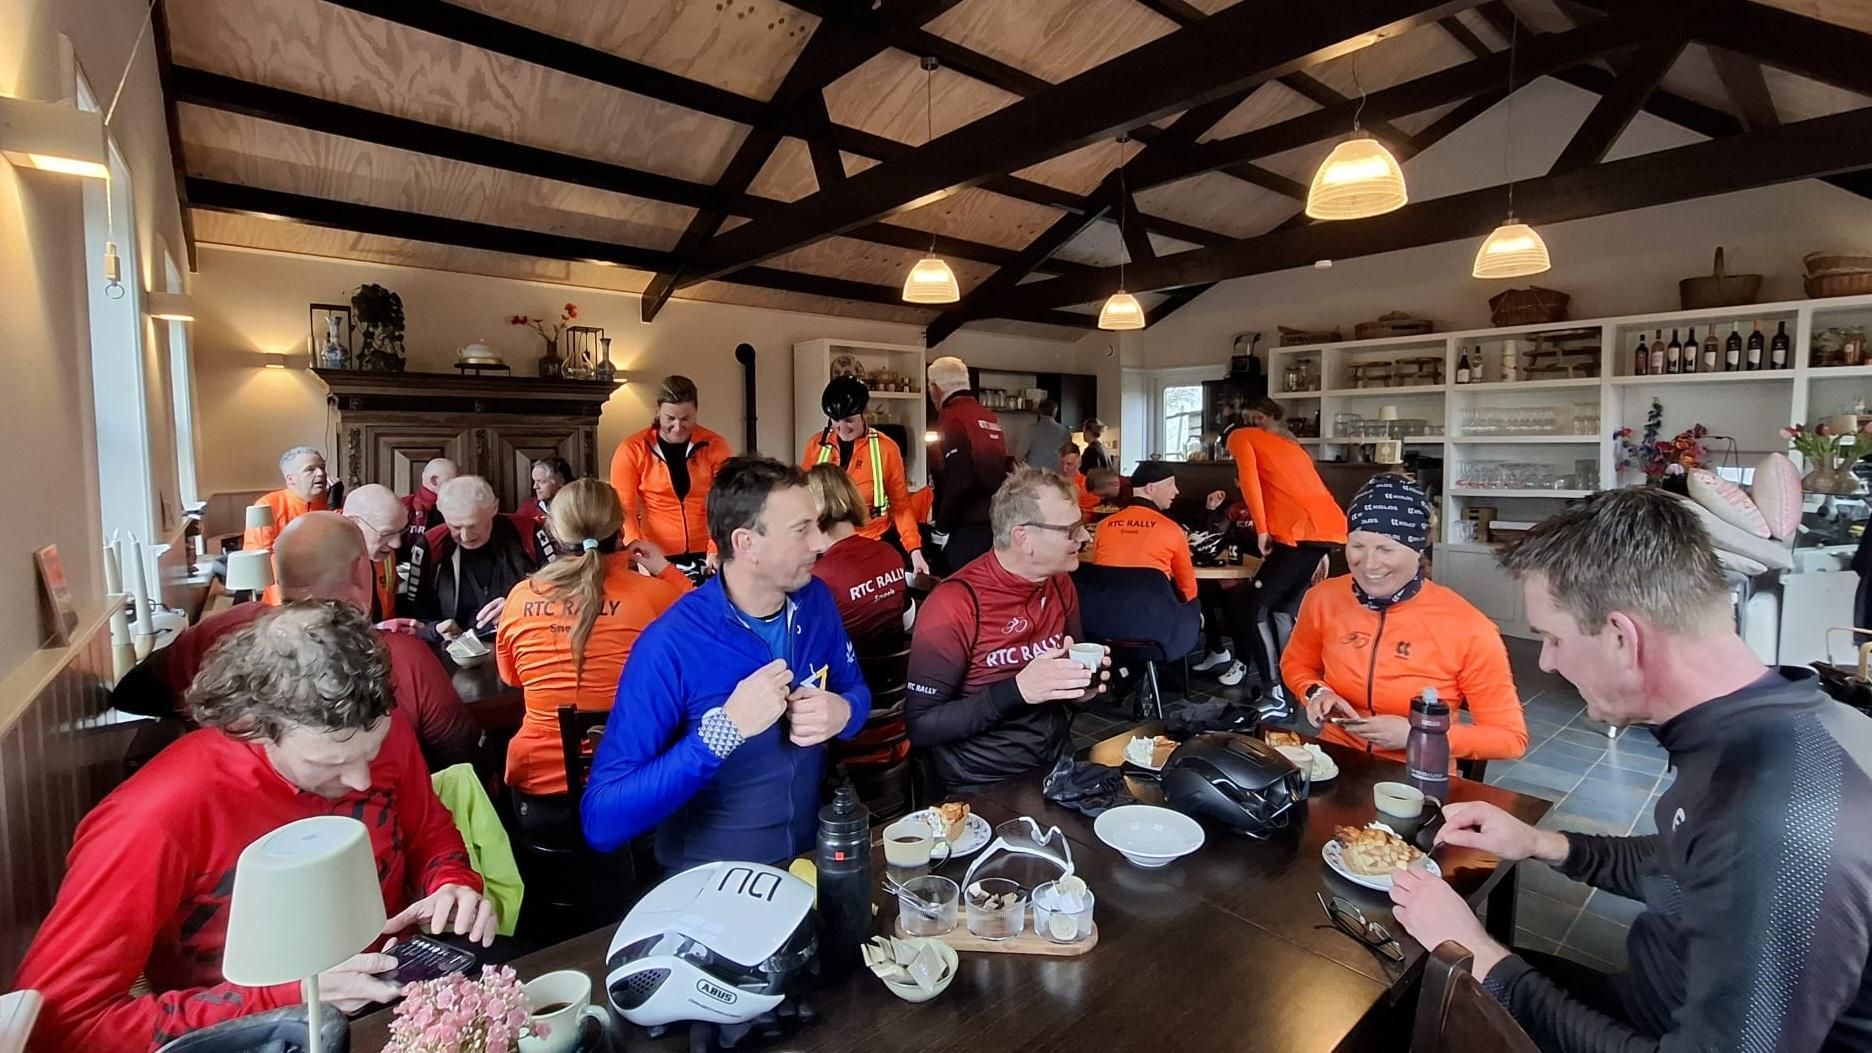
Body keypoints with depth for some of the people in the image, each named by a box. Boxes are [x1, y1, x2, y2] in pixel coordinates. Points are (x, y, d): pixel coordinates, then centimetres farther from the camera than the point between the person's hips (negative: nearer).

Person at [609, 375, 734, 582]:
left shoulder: (715, 446, 0)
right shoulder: (632, 450, -4)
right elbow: (623, 508, -6)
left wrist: (718, 547, -19)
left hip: (705, 555, 1)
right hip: (658, 558, -1)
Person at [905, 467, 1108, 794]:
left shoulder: (1060, 583, 1)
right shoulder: (953, 606, -19)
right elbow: (920, 727, -17)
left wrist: (1085, 682, -4)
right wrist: (1017, 691, -25)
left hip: (1061, 767, 6)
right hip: (984, 788, -6)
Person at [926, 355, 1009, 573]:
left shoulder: (951, 418, -10)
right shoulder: (992, 418, 13)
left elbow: (957, 480, -19)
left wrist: (941, 528, -11)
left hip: (967, 527, -8)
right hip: (996, 522, 8)